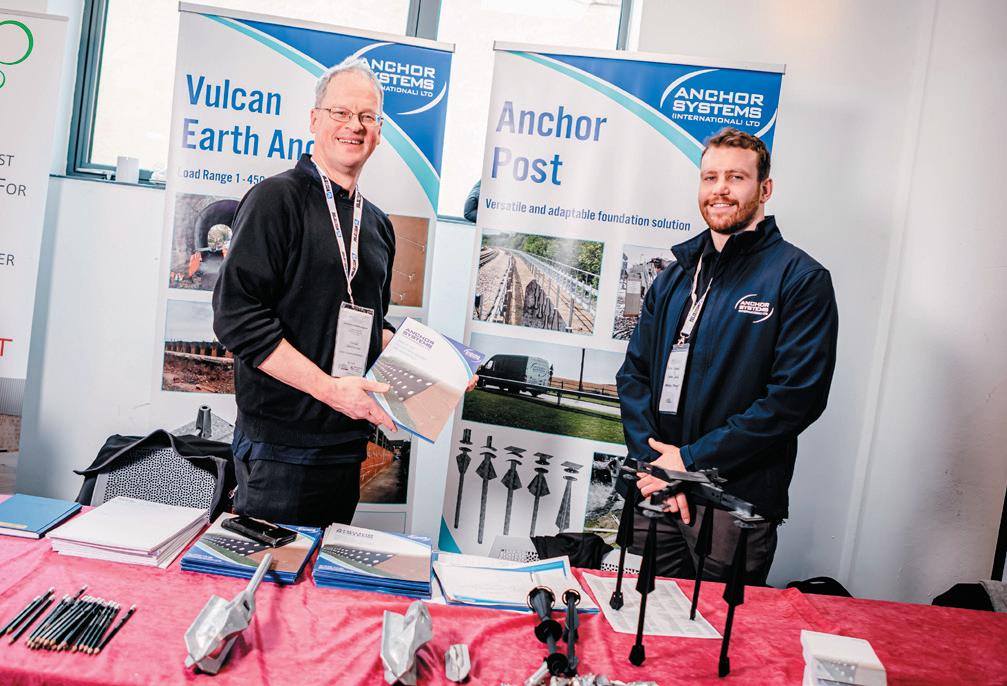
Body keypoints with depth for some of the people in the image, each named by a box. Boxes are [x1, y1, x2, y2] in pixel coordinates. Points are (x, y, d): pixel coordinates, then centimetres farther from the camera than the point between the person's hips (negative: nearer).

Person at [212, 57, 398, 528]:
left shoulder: (377, 225, 15)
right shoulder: (277, 198, -7)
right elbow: (237, 315, -16)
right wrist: (330, 388, -21)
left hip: (348, 443, 7)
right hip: (280, 446, -7)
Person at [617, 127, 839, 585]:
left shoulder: (801, 279, -6)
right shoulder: (675, 276, 12)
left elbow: (796, 397, -15)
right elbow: (634, 372, 9)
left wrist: (691, 460, -16)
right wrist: (653, 460, -7)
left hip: (738, 504, -5)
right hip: (654, 494, 5)